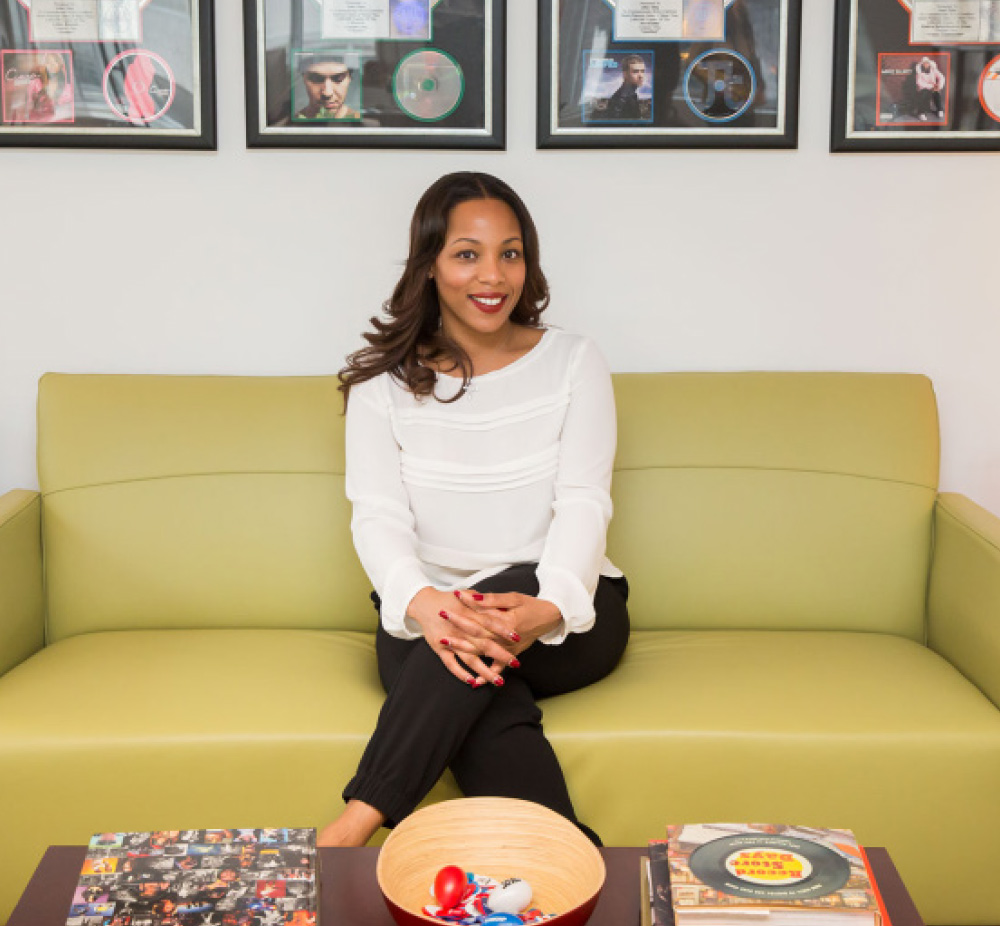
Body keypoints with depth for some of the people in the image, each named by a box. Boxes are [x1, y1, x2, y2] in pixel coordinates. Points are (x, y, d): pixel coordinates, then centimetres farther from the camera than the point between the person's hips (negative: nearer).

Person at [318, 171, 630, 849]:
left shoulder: (574, 364, 4)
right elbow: (378, 516, -8)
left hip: (568, 620, 0)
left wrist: (548, 607, -32)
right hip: (425, 616, 0)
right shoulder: (383, 381, 4)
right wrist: (421, 603, -33)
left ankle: (356, 825, -39)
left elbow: (584, 504, -8)